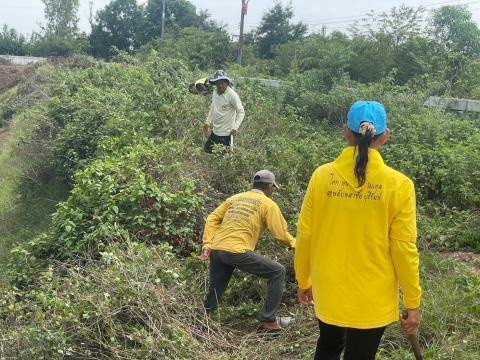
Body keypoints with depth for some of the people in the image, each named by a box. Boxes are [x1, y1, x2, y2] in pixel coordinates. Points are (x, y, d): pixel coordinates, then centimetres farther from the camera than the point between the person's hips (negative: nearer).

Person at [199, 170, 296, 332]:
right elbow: (280, 233, 1)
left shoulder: (235, 198, 23)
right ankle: (268, 321, 5)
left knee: (214, 294, 20)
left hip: (216, 250, 7)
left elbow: (212, 219, 15)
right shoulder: (268, 204, 6)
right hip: (237, 251, -6)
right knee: (278, 272, 6)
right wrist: (294, 244, 20)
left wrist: (207, 245, 10)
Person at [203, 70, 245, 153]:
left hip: (226, 133, -8)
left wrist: (235, 127, -25)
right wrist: (208, 122, 16)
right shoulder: (215, 92, 3)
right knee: (207, 150, 15)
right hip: (215, 131, 8)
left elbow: (241, 112, -15)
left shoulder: (232, 94, -19)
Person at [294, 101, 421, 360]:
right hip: (372, 300, -2)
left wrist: (303, 282, 11)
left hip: (327, 292, 2)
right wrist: (412, 303, 0)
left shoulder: (322, 176, -10)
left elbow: (304, 236, -4)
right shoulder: (398, 185, -15)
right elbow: (404, 250, -12)